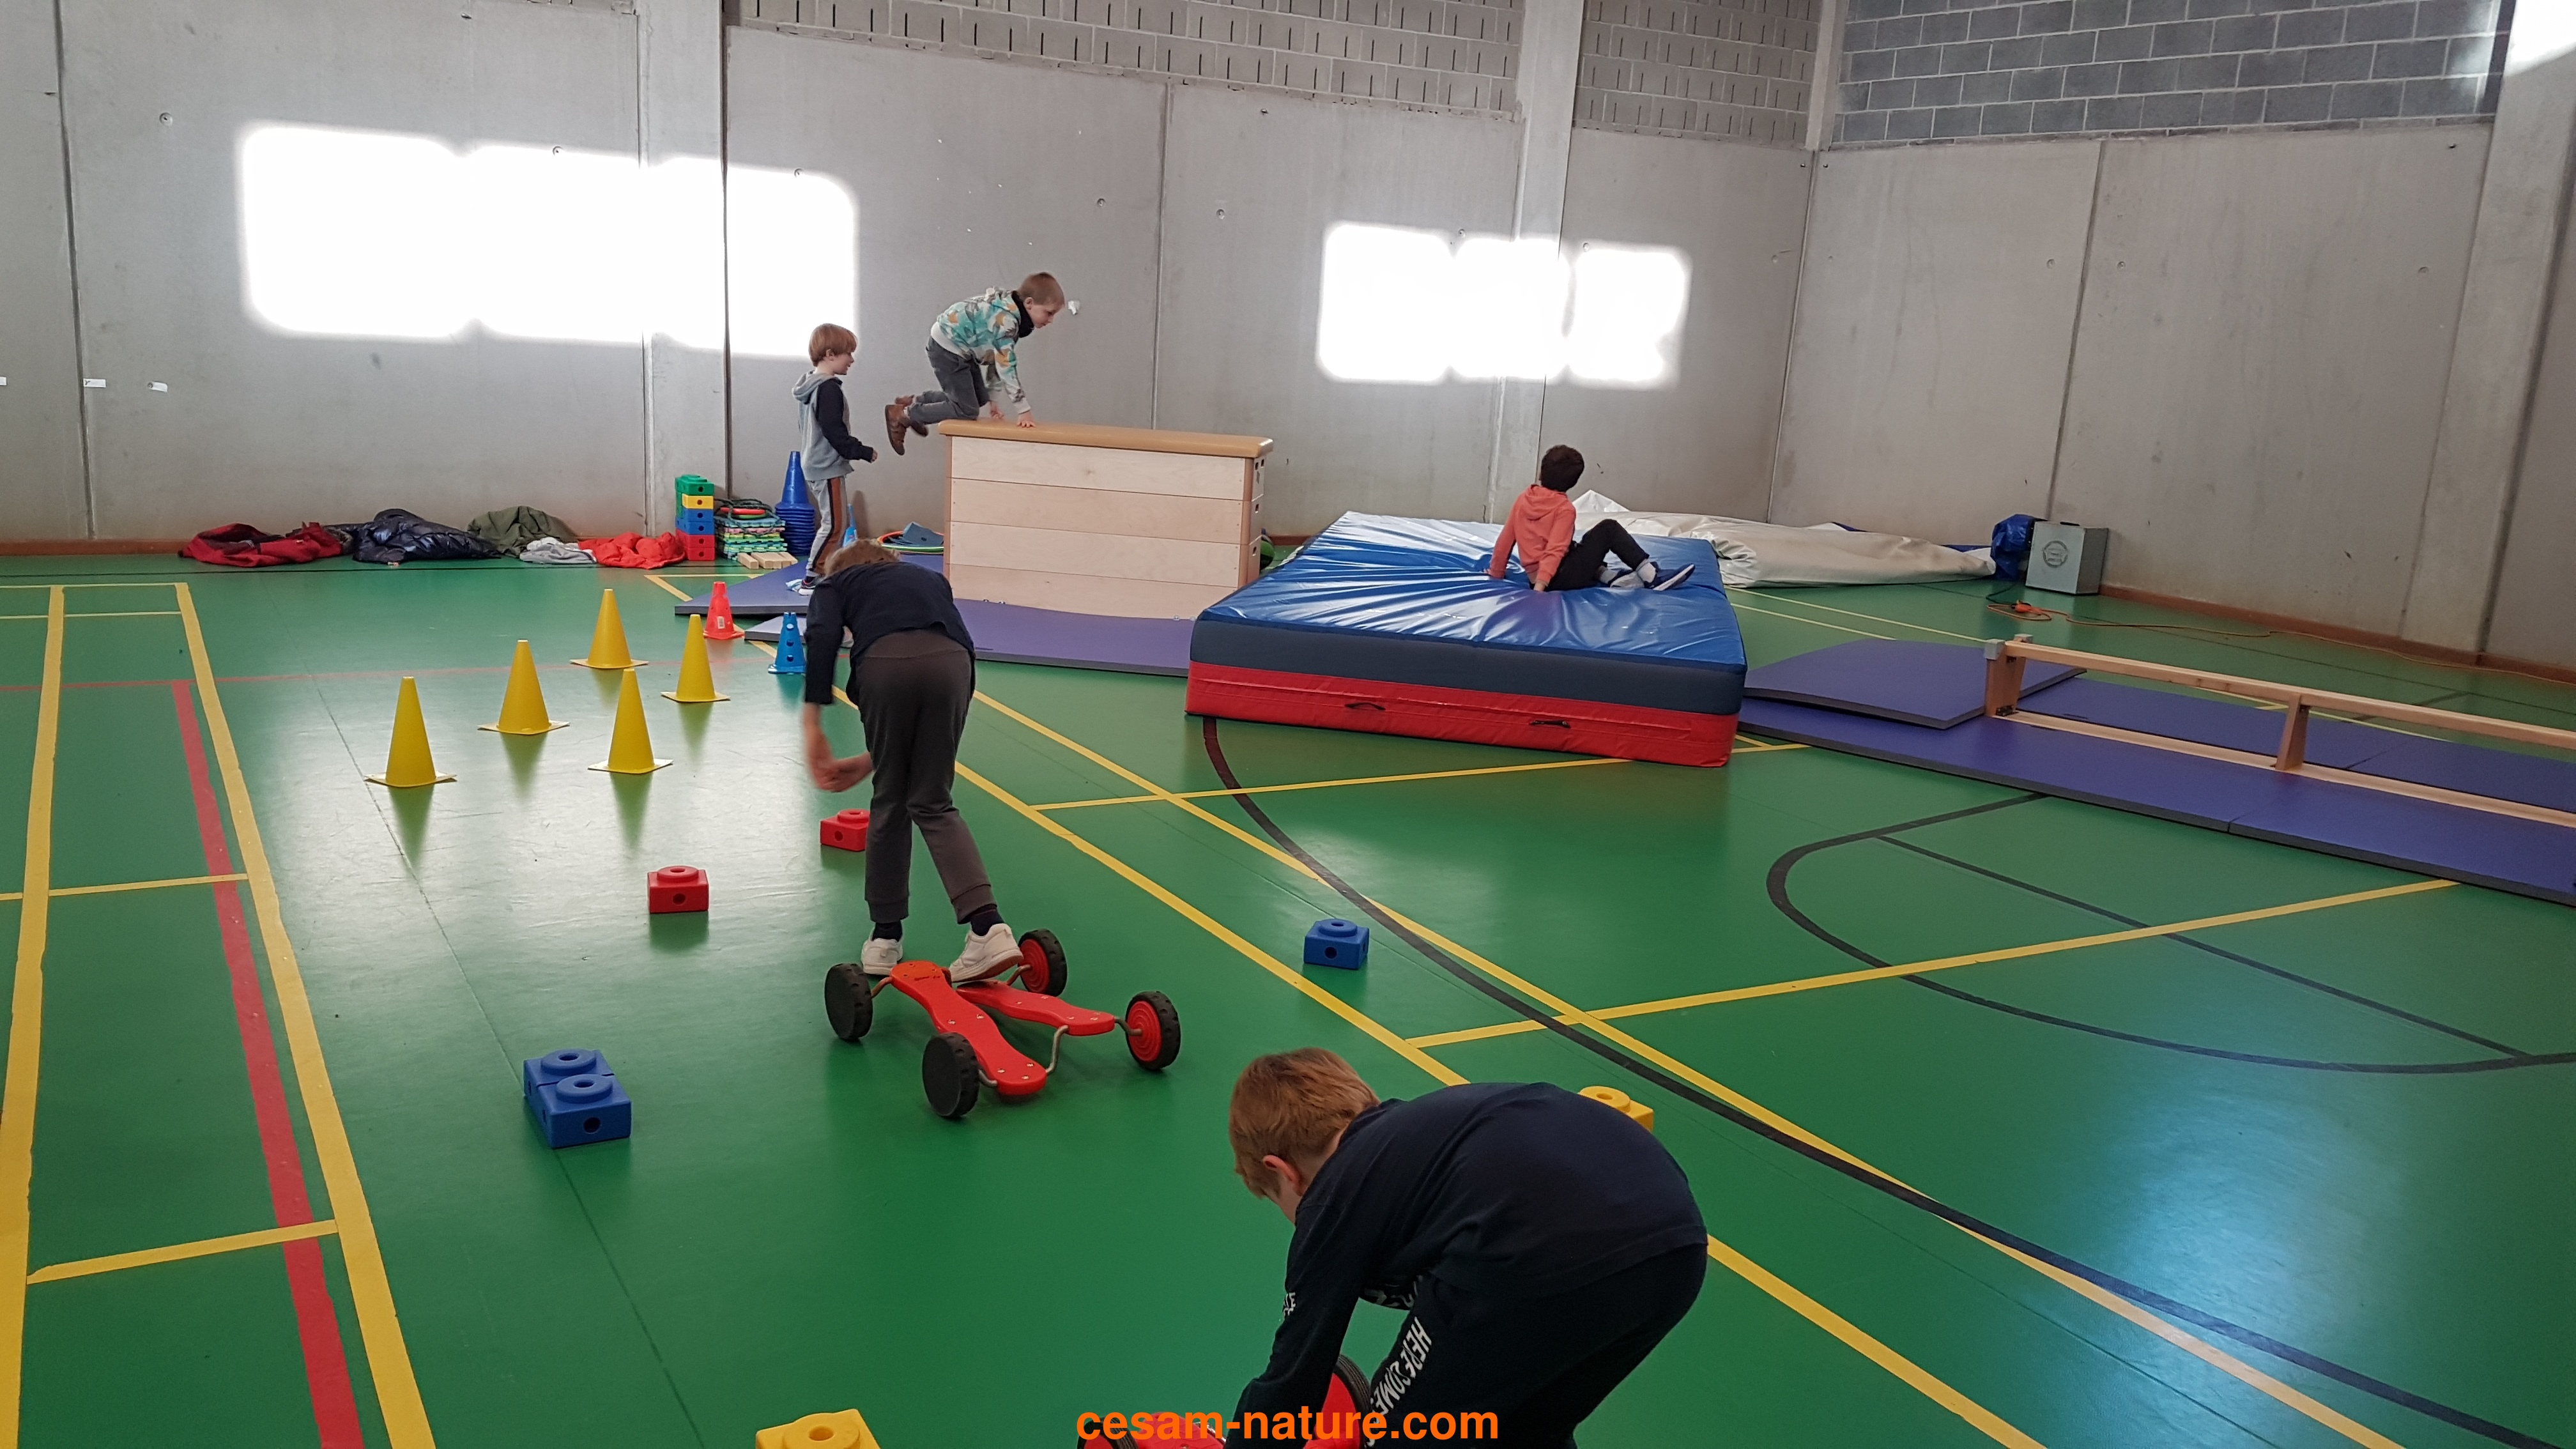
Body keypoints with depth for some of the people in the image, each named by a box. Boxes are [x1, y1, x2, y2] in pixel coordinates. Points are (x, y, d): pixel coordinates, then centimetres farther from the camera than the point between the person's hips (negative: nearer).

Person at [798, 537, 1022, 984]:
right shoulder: (929, 579, 40)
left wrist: (813, 724, 3)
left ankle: (885, 939, 24)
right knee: (934, 804, 13)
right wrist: (873, 759, 36)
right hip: (953, 662, 2)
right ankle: (988, 927, -3)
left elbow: (822, 637, 6)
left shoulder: (837, 582, 31)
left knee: (890, 802, 16)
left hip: (884, 662, -2)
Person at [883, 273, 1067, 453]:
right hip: (948, 348, -10)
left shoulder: (1009, 308, 0)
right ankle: (903, 415, 5)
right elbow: (1007, 367, -31)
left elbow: (997, 359, 7)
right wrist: (1024, 411, -28)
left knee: (979, 400, 18)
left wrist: (993, 399, 9)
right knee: (967, 409, -7)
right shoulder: (1006, 318, -31)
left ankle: (915, 401, 30)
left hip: (961, 348, 10)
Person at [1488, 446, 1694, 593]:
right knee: (1608, 528, 1)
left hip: (1533, 576, 7)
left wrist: (1496, 573, 20)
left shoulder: (1523, 498, 6)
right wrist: (1540, 586, -27)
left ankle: (1611, 577, 15)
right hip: (1559, 578, -7)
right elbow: (1555, 551, -21)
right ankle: (1652, 576, -3)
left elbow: (1505, 540, 9)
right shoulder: (1564, 509, -10)